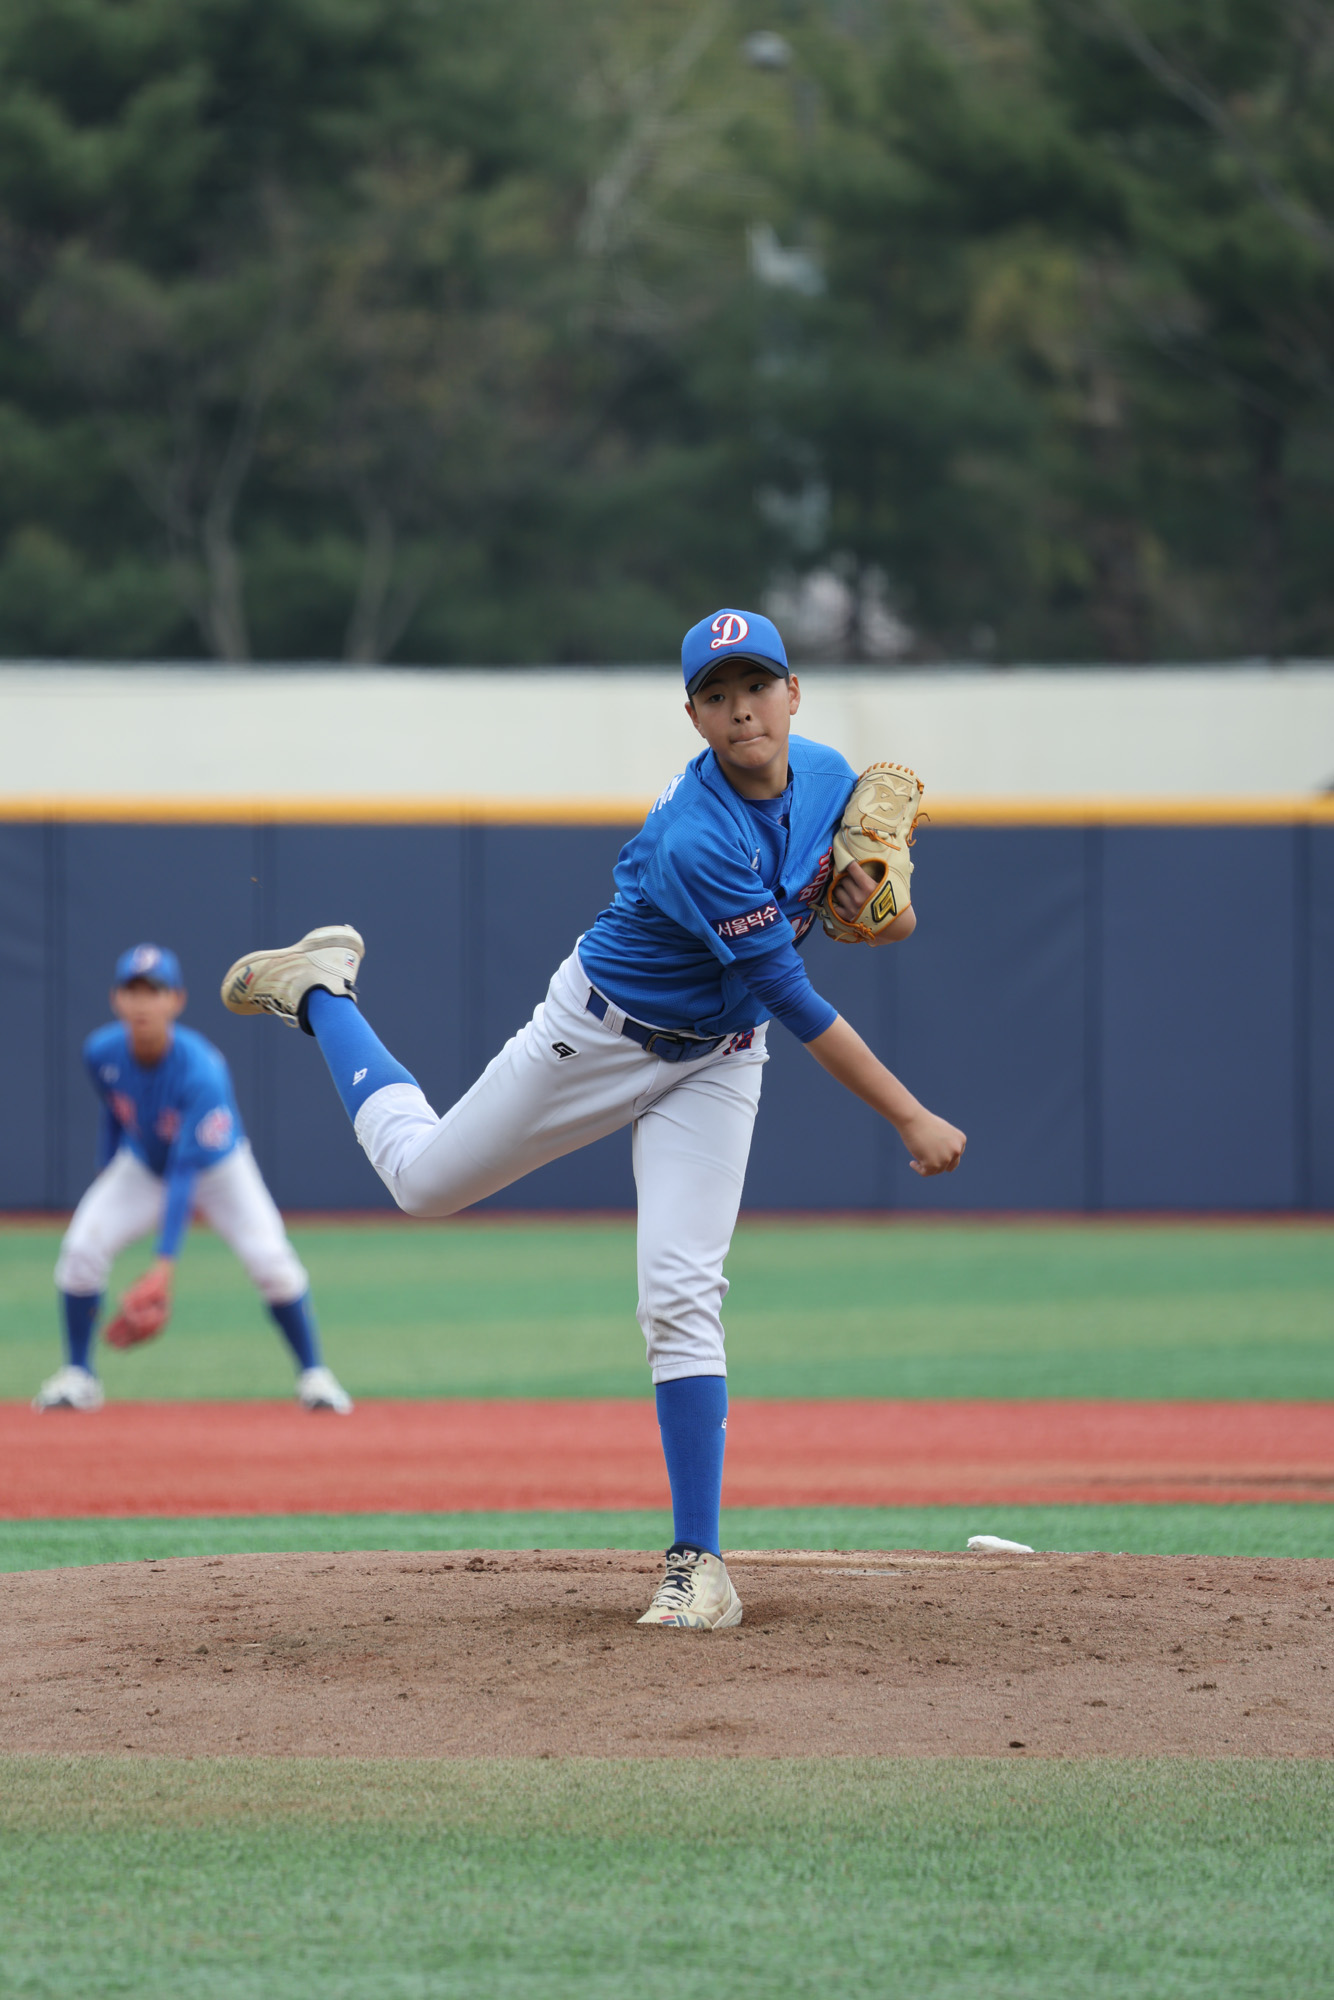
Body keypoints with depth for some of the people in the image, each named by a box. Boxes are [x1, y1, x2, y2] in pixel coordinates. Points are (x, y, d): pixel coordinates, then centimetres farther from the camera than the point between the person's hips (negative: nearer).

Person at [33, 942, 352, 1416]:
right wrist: (105, 1183, 8)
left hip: (218, 1168, -3)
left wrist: (164, 1265, -43)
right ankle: (77, 1375, 0)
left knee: (271, 1260, -21)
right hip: (142, 1166, 3)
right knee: (82, 1247, -18)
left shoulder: (201, 1071, -37)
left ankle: (313, 1374, 0)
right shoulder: (102, 1053, -24)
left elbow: (187, 1172, -39)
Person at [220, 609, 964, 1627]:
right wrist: (910, 1117, -33)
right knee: (425, 1177, 14)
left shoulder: (828, 774, -11)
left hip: (716, 1063, 4)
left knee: (682, 1292, -11)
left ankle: (700, 1566, -11)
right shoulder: (693, 840, -34)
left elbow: (889, 913, 10)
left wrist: (880, 899, -16)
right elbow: (793, 1001, -33)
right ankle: (319, 990, 40)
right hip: (600, 1034, -4)